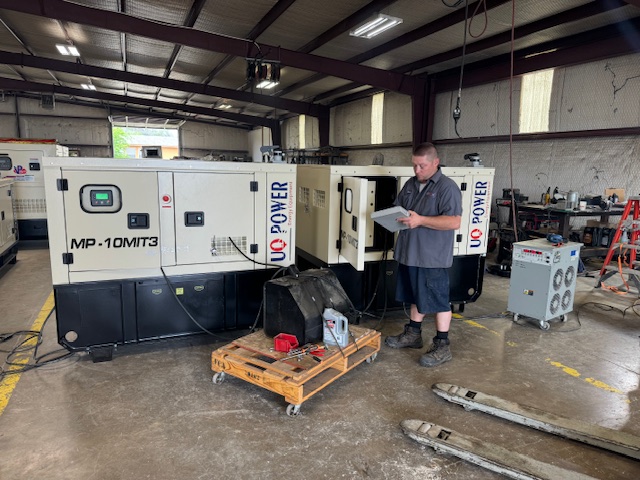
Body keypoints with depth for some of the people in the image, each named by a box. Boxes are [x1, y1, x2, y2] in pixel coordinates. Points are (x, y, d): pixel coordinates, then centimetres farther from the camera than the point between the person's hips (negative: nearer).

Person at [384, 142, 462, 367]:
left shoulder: (447, 187, -12)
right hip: (409, 253, 7)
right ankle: (413, 334, 32)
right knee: (416, 296, 19)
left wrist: (420, 220, -27)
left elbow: (454, 222, -20)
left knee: (438, 300, 2)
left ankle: (442, 345, 12)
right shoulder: (410, 184, 12)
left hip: (433, 256, -7)